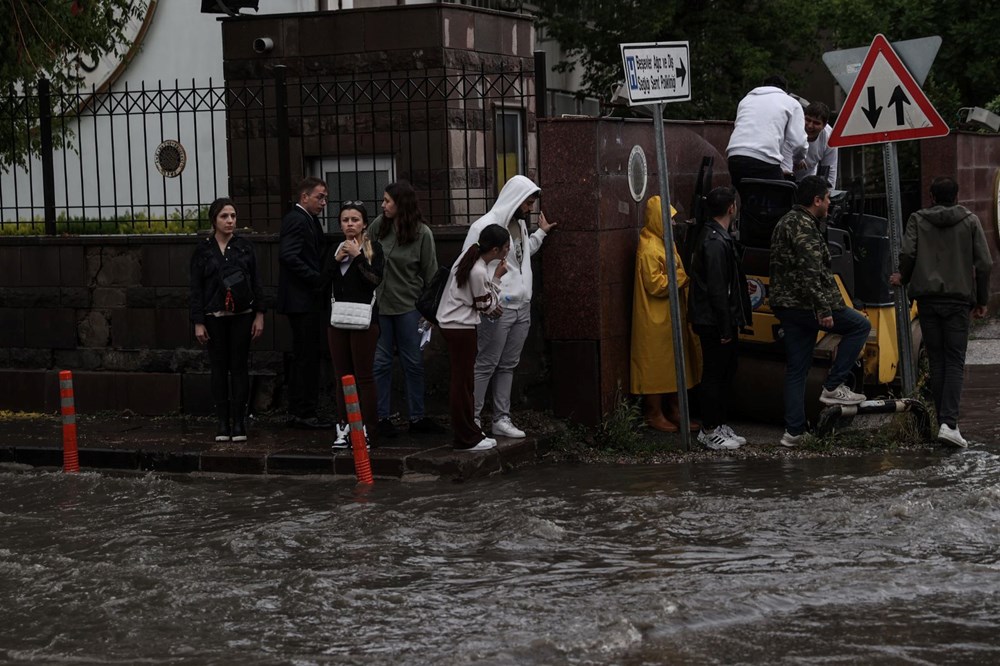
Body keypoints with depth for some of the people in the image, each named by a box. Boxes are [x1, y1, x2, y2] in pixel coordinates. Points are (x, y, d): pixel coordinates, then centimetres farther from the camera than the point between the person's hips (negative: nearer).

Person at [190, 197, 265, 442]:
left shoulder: (245, 247, 4)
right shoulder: (203, 250, 1)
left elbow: (256, 282, 5)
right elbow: (196, 288, 1)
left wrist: (259, 314, -1)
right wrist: (198, 322, -4)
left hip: (242, 315, 0)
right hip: (214, 317, 0)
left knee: (240, 368, 2)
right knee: (219, 369, 4)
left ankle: (239, 422, 7)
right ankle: (223, 422, 9)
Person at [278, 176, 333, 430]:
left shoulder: (307, 220, 18)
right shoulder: (297, 220, -13)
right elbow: (288, 256, -23)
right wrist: (317, 278, -21)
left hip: (307, 300, 11)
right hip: (301, 300, -11)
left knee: (303, 357, 13)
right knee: (307, 356, -8)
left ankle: (298, 413, 18)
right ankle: (304, 412, -5)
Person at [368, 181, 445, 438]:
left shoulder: (422, 233, -8)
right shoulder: (379, 225, -3)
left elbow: (430, 272, -3)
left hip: (408, 305, -1)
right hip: (378, 303, 1)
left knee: (413, 363, 7)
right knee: (381, 362, 6)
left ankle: (417, 418, 16)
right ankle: (382, 417, 14)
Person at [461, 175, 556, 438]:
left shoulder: (520, 224, 14)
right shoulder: (486, 226, -12)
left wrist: (540, 233, 24)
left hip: (522, 307, 8)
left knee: (507, 366, 11)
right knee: (485, 366, -4)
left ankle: (501, 419, 16)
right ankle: (472, 420, 1)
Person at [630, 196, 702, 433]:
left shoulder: (666, 242, 14)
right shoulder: (649, 249, -17)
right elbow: (655, 284, -22)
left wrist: (683, 275, 6)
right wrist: (682, 277, -15)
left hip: (673, 316, 10)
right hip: (656, 318, -10)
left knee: (675, 363, 13)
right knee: (657, 365, -3)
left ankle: (673, 410, 21)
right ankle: (654, 414, 5)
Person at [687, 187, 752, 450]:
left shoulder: (712, 236, 13)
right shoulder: (716, 242, -20)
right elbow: (716, 288, -23)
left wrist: (734, 322, 19)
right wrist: (726, 328, -21)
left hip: (720, 321, 10)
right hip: (714, 321, -10)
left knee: (726, 370, 16)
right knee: (715, 374, -3)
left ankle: (720, 425, 24)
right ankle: (710, 431, 3)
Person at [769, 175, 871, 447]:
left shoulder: (786, 222, 19)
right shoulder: (803, 226, -14)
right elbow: (810, 272, -23)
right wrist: (823, 309, -25)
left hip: (786, 305, 10)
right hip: (804, 304, -10)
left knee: (796, 370, 11)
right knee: (859, 325, 5)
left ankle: (793, 432, 9)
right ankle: (833, 387, 2)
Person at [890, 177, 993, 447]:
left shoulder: (918, 220, 5)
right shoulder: (970, 222, 5)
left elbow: (907, 253, -8)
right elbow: (984, 263, 0)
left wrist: (904, 278, 12)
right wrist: (981, 300, 10)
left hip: (927, 298, 1)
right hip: (958, 299, -1)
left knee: (937, 362, 8)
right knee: (955, 362, -1)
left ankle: (943, 422, 8)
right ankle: (949, 423, -16)